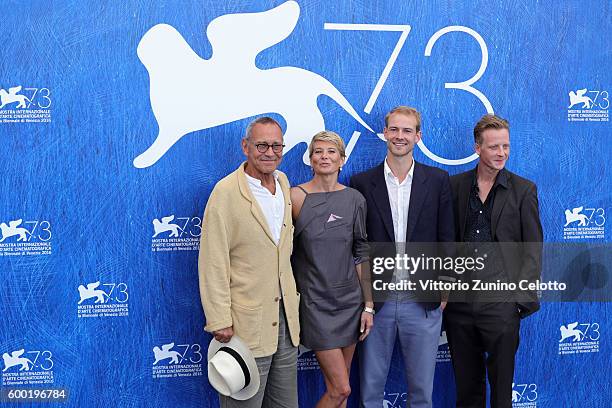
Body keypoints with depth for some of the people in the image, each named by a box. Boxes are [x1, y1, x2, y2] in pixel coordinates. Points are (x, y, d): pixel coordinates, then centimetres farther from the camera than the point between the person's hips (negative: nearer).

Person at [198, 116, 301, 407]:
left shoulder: (283, 182, 8)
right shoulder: (226, 192, -13)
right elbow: (213, 263, -15)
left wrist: (293, 298, 14)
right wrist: (219, 322, -17)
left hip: (286, 318, 7)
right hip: (245, 325, -7)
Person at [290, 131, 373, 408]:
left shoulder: (354, 199, 1)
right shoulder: (296, 197, -9)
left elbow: (361, 254, 4)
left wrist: (368, 305, 2)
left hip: (350, 299, 4)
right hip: (316, 301, -3)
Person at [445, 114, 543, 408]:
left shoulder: (524, 190, 2)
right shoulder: (455, 185, 8)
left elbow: (533, 248, 0)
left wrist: (523, 296, -7)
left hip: (501, 302, -2)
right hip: (459, 301, 2)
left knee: (501, 381, 6)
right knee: (465, 383, 13)